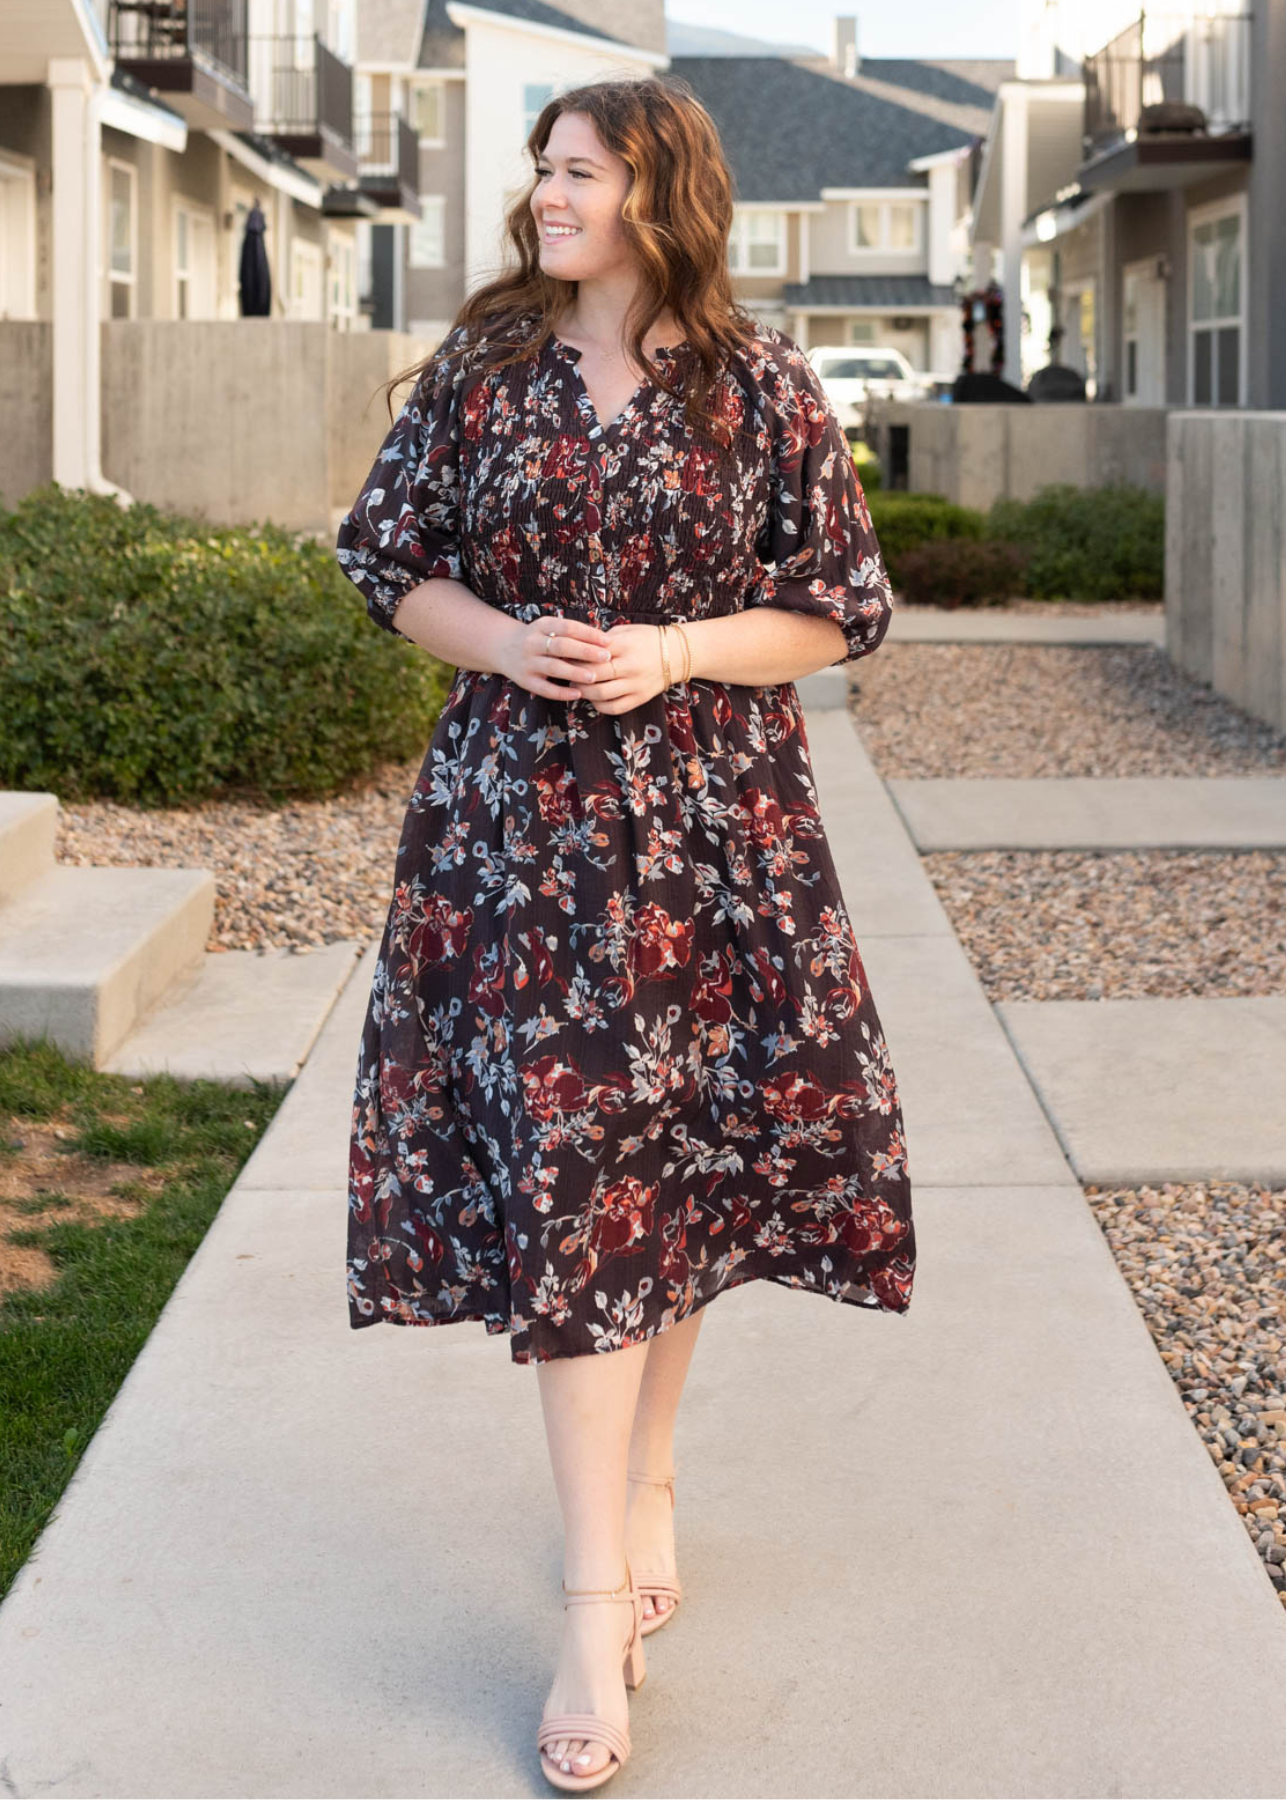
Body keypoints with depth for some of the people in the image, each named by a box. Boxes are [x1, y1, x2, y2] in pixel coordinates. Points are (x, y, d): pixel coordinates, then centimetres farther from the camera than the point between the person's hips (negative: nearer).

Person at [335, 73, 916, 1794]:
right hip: (521, 811, 0)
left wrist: (673, 654, -13)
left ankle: (645, 1474, 32)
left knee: (694, 1146, 7)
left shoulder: (763, 386, 0)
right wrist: (503, 641, -11)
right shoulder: (482, 366, 4)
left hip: (715, 815, 0)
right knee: (565, 1164, -6)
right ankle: (599, 1604, -4)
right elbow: (392, 560, 9)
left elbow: (839, 608, 2)